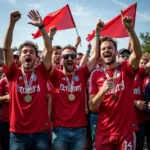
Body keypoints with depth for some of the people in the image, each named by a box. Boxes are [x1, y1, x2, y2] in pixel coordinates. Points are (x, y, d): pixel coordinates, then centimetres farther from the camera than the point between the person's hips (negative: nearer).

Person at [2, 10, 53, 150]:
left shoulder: (41, 72, 2)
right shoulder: (14, 73, 1)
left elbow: (49, 50, -8)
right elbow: (6, 48, -8)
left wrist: (41, 26, -15)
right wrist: (12, 23, -16)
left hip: (41, 132, 1)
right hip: (18, 133, 0)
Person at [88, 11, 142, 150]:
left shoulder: (126, 69, -1)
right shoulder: (96, 75, 1)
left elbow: (138, 54, -22)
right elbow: (92, 107, -3)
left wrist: (130, 29, -31)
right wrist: (102, 91, -21)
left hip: (126, 131, -1)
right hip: (104, 133, 1)